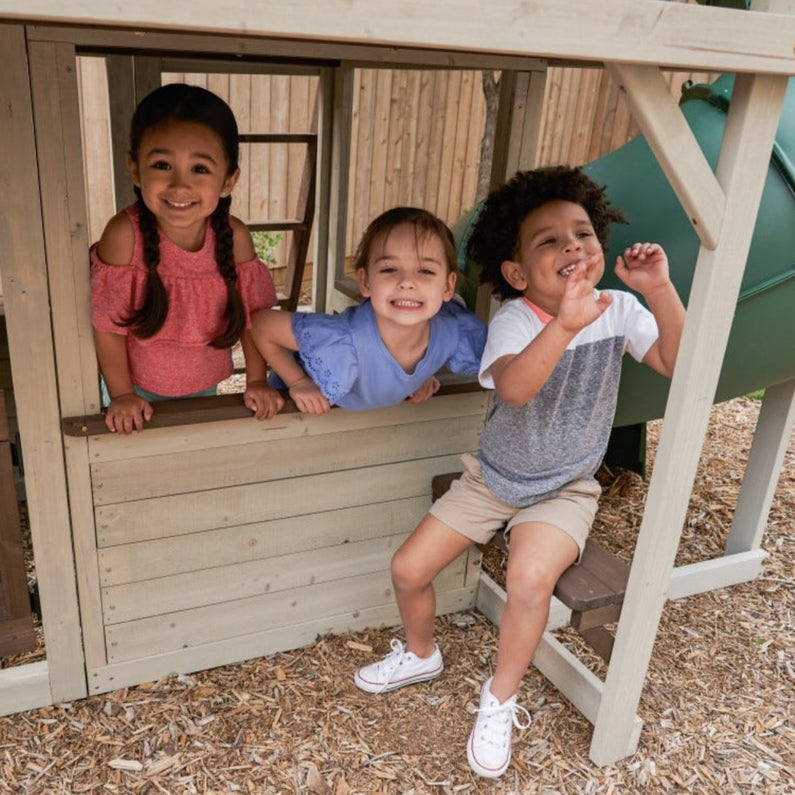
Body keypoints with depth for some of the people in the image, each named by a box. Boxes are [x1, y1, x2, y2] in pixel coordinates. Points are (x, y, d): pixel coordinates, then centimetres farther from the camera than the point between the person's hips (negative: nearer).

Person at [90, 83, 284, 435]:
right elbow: (108, 321, -18)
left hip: (205, 386, 2)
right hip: (138, 391, -2)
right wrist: (121, 395, -13)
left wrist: (257, 382, -5)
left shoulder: (234, 236, -20)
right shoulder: (125, 234, -28)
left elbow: (251, 311, -7)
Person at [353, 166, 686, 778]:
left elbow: (681, 365, -22)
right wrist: (566, 325, -56)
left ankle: (500, 702, 2)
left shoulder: (619, 310, -11)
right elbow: (511, 388, -42)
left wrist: (660, 290, -34)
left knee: (531, 577, -28)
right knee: (409, 569, -2)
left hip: (564, 490, 0)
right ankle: (420, 654, 34)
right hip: (494, 476, 1)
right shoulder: (513, 320, -21)